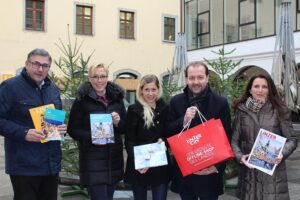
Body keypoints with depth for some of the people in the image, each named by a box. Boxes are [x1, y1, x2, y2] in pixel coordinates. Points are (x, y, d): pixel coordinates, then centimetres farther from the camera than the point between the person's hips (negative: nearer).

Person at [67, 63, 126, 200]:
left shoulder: (117, 98, 7)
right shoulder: (82, 100, -5)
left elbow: (125, 128, 13)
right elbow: (72, 129, -5)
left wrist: (118, 123, -9)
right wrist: (91, 137, -21)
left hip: (114, 160, 5)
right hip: (92, 162, -5)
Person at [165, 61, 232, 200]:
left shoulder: (220, 103, -4)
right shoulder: (176, 101, 2)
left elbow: (226, 138, -2)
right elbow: (168, 132, 1)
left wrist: (217, 166, -9)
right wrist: (183, 120, -17)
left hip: (210, 171, -2)